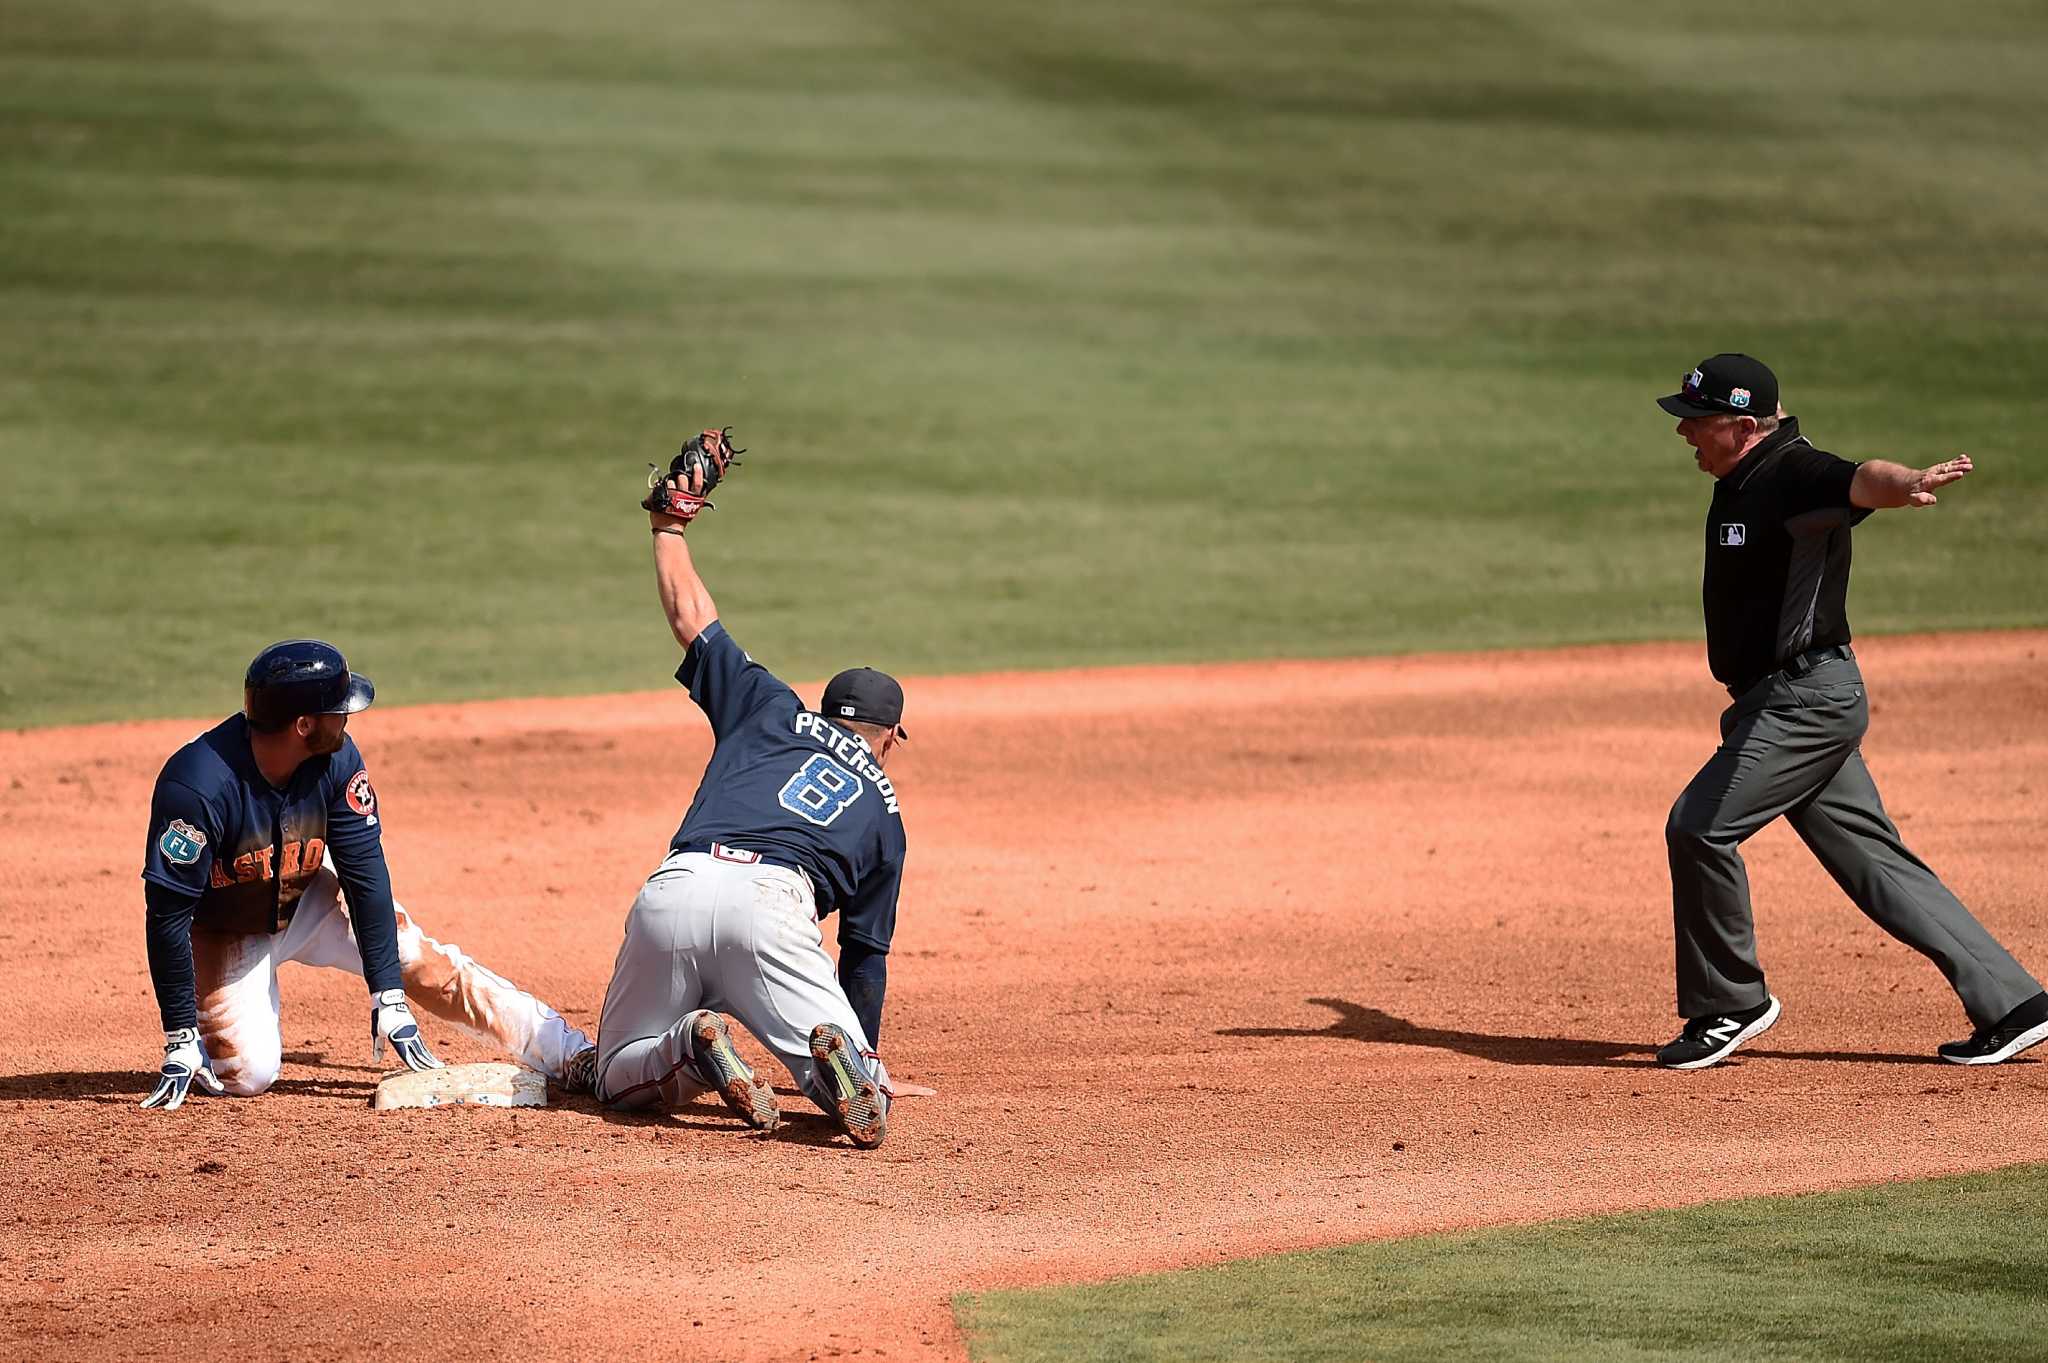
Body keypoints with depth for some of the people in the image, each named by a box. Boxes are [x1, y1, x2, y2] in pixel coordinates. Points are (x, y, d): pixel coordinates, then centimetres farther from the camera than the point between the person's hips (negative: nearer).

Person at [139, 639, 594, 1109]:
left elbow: (365, 875, -16)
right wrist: (179, 1039, -30)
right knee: (247, 1074, -16)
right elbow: (168, 914, -31)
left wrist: (388, 996, -19)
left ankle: (571, 1054, -6)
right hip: (223, 933, -4)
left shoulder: (337, 760, -21)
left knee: (429, 965, -9)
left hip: (309, 904, 4)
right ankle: (200, 1036, 17)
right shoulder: (197, 785, -36)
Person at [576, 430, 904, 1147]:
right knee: (864, 1104, 0)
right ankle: (837, 1055, -35)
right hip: (772, 903, -1)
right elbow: (865, 953, 29)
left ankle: (694, 1045, -18)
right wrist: (864, 1059, 36)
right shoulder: (883, 809, 29)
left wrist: (669, 523, 45)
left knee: (619, 1077, 16)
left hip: (673, 892, 1)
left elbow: (688, 615, 30)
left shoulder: (775, 712, 29)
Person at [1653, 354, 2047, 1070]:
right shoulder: (1741, 478, 9)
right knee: (1874, 860, 9)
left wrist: (1909, 482, -62)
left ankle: (1729, 1004, 2)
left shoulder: (1794, 473, -20)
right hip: (1792, 703, 10)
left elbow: (1859, 480, -43)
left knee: (1699, 827, -13)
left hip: (1808, 700, -10)